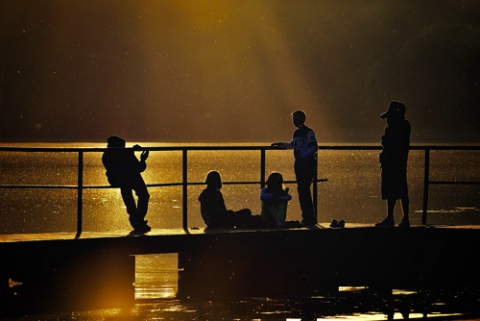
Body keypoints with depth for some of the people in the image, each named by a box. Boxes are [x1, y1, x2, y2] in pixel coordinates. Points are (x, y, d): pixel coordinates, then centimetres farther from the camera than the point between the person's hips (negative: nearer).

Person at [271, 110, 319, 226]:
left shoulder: (309, 132, -11)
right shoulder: (296, 133, 15)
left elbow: (314, 148, -17)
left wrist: (303, 156, -24)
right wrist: (281, 144, 32)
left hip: (308, 163, -9)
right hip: (299, 164, 9)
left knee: (304, 190, -14)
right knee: (301, 190, 7)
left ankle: (310, 217, -12)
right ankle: (307, 217, 11)